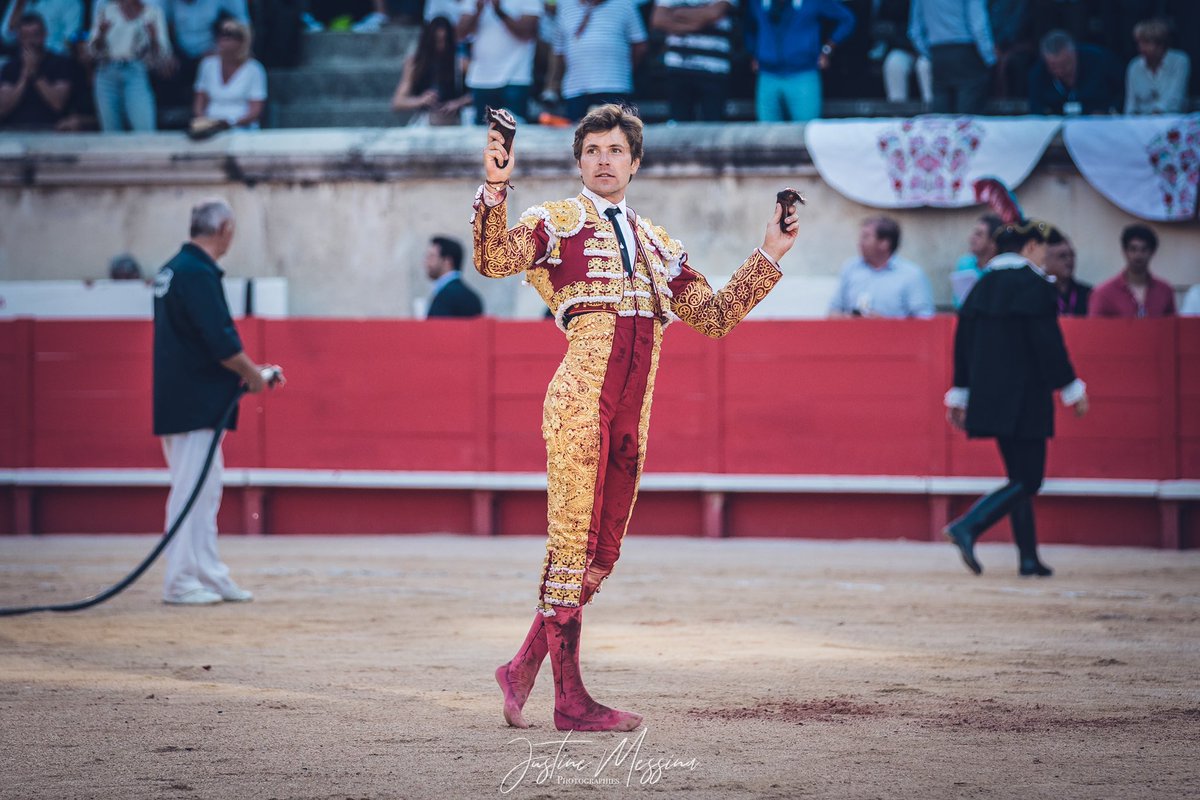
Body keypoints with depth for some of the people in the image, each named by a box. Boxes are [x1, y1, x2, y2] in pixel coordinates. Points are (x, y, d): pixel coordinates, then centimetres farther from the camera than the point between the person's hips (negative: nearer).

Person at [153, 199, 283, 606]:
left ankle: (210, 575, 19)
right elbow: (221, 340, -21)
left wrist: (243, 367, 17)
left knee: (206, 490, 14)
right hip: (196, 404, -10)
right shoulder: (198, 273, -16)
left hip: (179, 400, 10)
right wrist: (251, 374, -7)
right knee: (193, 487, -6)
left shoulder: (172, 270, 14)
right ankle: (181, 582, -3)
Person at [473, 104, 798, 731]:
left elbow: (715, 315, 25)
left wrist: (768, 256, 19)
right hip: (581, 398, -6)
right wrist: (494, 188, -24)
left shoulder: (657, 245, 25)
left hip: (632, 414, 6)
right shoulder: (555, 222, 8)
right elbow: (494, 260, -10)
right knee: (573, 544, -7)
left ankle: (523, 670, 18)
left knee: (601, 556, 7)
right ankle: (570, 700, -5)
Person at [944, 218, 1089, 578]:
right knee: (1028, 479, -6)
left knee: (1020, 478, 14)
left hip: (989, 396, 8)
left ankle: (1029, 558, 12)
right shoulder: (1033, 285, -11)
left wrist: (960, 396, 21)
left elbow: (963, 342, 14)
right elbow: (1048, 343, -14)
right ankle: (968, 527, -23)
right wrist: (1072, 389, -5)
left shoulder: (983, 285, 12)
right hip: (1024, 397, -8)